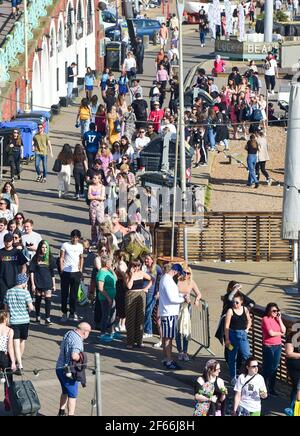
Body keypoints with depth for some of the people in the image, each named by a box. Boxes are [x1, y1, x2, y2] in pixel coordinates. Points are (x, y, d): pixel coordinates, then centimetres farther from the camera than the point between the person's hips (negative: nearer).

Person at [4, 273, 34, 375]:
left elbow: (6, 308, 8)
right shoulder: (25, 292, -10)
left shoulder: (8, 292, 1)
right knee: (22, 341, 20)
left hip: (13, 321, 1)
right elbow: (31, 307, -12)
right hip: (24, 320, -1)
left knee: (16, 344, -3)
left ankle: (20, 366, -13)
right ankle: (19, 361, 38)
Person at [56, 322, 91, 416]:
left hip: (60, 368, 9)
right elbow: (74, 356, -36)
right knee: (73, 395, 0)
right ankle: (71, 414, 0)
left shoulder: (69, 334, 7)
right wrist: (82, 358, -15)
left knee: (65, 392, 24)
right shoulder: (77, 341, -23)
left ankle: (61, 412, 33)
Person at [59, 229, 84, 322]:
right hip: (66, 272, -2)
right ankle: (64, 313, 10)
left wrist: (80, 270, 12)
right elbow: (61, 258, 0)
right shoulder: (65, 245, -2)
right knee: (64, 294, 1)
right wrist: (61, 269, -7)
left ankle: (72, 313, 13)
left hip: (76, 273, 2)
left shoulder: (80, 246, 9)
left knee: (74, 294, 4)